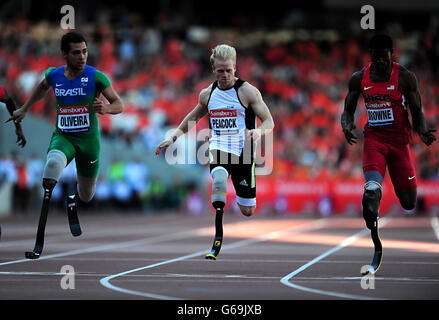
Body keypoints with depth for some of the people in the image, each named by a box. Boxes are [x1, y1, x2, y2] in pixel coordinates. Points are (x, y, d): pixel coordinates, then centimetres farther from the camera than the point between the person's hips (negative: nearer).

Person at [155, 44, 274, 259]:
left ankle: (240, 199, 46)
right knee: (219, 179, -35)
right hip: (218, 148, 1)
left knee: (248, 211, 5)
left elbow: (269, 122, -7)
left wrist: (259, 131, -30)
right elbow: (194, 116, 26)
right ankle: (217, 239, -31)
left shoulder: (248, 91, -6)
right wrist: (173, 137, 15)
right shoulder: (207, 94, 7)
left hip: (242, 152, -1)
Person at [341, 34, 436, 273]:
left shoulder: (406, 78, -4)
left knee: (409, 201, 0)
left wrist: (423, 131, -21)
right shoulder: (359, 79, 2)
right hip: (374, 137, 1)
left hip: (399, 139, 0)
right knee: (372, 185, -28)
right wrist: (347, 126, -12)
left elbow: (417, 112, 0)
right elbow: (348, 111, 10)